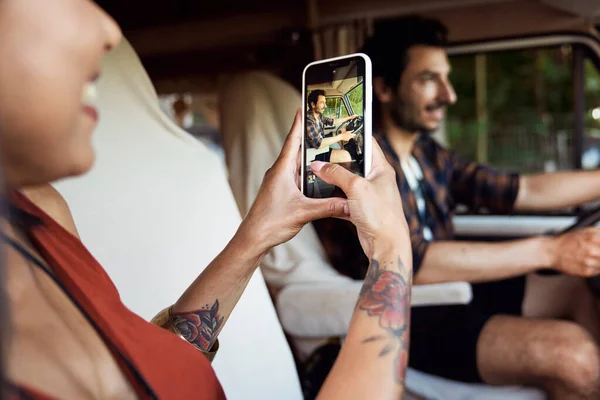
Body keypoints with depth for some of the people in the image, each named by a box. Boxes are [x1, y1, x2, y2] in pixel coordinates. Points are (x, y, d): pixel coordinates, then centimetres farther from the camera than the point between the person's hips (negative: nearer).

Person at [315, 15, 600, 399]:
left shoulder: (427, 153, 9)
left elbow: (524, 191, 10)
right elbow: (412, 263, -28)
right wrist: (549, 250, -28)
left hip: (450, 288, 9)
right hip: (403, 321, -9)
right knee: (569, 350, -23)